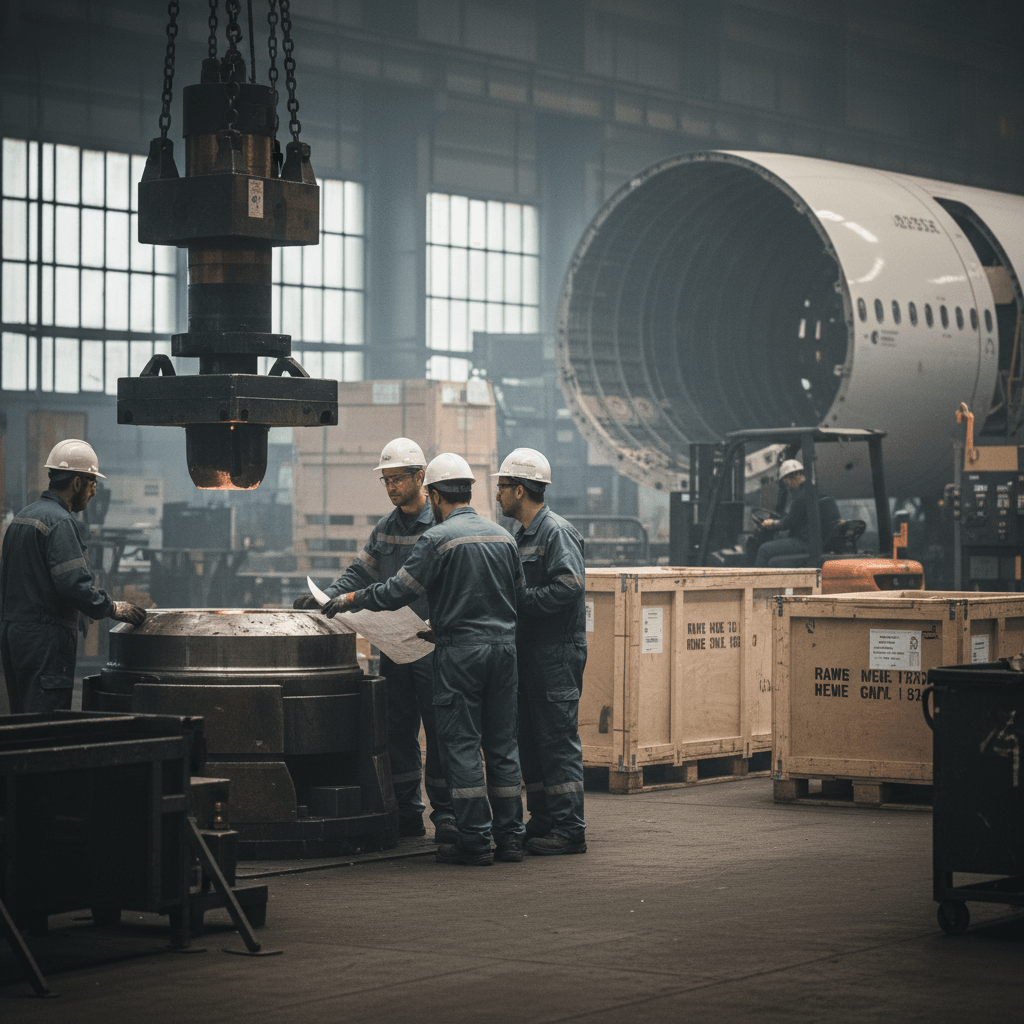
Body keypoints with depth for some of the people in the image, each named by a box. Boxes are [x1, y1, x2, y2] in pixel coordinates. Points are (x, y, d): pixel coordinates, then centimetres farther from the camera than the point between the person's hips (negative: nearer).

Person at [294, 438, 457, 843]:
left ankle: (445, 814, 3)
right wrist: (324, 598, -2)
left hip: (432, 647, -6)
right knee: (397, 731, 8)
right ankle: (407, 812, 15)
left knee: (439, 731, -3)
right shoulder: (385, 528, 13)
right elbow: (360, 573, 14)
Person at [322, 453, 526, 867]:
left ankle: (474, 839, -3)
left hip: (461, 650, -6)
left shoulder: (437, 539, -9)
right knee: (502, 744, 10)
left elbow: (398, 591, -10)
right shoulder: (502, 536, 10)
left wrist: (352, 598, 5)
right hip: (504, 645, 6)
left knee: (461, 745, -2)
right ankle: (509, 836, 11)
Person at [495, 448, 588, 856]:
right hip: (528, 653, 10)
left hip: (557, 655, -10)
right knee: (530, 743, 12)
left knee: (559, 742, -8)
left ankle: (570, 829, -5)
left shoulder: (557, 532, -11)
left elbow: (569, 587, -22)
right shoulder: (522, 536, 19)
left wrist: (518, 600, -19)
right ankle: (542, 822, 19)